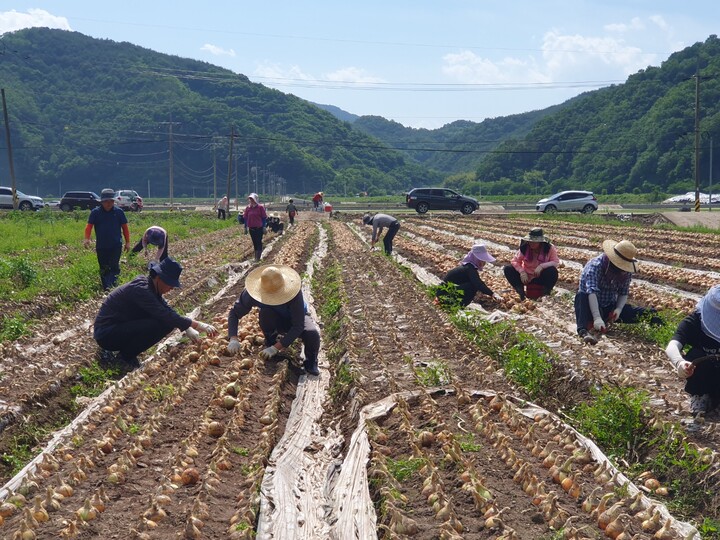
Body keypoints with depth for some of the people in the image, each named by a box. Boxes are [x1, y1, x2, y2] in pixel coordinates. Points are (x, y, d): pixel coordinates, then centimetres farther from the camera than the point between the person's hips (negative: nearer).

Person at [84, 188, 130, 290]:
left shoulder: (118, 212, 2)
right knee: (103, 269, 9)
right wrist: (87, 238, -22)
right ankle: (105, 289, 19)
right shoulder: (95, 212, 1)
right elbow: (89, 226, -5)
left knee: (114, 266, -13)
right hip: (101, 247, 1)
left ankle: (112, 287, -15)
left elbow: (125, 227, 9)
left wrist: (127, 242, 7)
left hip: (116, 246, -1)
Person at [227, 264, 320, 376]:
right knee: (265, 312, -35)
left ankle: (311, 361, -3)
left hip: (295, 319, -2)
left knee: (312, 333, -36)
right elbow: (234, 313, -20)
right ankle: (270, 342, -4)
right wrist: (233, 339, -36)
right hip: (275, 321, 2)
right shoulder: (252, 293, -30)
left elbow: (298, 326, -37)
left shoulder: (293, 293, -38)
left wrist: (276, 348, -41)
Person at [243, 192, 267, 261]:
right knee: (254, 242, 11)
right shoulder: (248, 208, 6)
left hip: (259, 228, -4)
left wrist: (264, 227, -6)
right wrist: (245, 228, 9)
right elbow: (245, 218, 11)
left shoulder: (260, 207, -5)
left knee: (259, 242, -4)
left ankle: (259, 257, -3)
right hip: (251, 228, 4)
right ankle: (256, 256, 19)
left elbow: (264, 217, -3)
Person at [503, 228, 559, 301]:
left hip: (541, 278, -2)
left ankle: (546, 293, -9)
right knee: (507, 269, -17)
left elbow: (556, 262, -17)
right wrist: (522, 272, -26)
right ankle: (521, 292, -8)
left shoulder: (549, 248, -15)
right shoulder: (524, 247, -12)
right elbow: (515, 261, -8)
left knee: (552, 271, -33)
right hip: (526, 277, 2)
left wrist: (542, 266, -33)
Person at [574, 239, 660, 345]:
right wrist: (597, 318, -47)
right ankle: (583, 331, -53)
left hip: (609, 308, 5)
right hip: (590, 307, -4)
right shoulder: (596, 265, -25)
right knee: (581, 296, -39)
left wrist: (619, 309, -21)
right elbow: (592, 292, -37)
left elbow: (624, 293, 1)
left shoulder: (626, 272, -6)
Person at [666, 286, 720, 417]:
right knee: (695, 356, -31)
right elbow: (671, 347, -40)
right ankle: (699, 395, -9)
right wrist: (679, 362, -62)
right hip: (702, 376, 0)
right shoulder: (693, 322, -23)